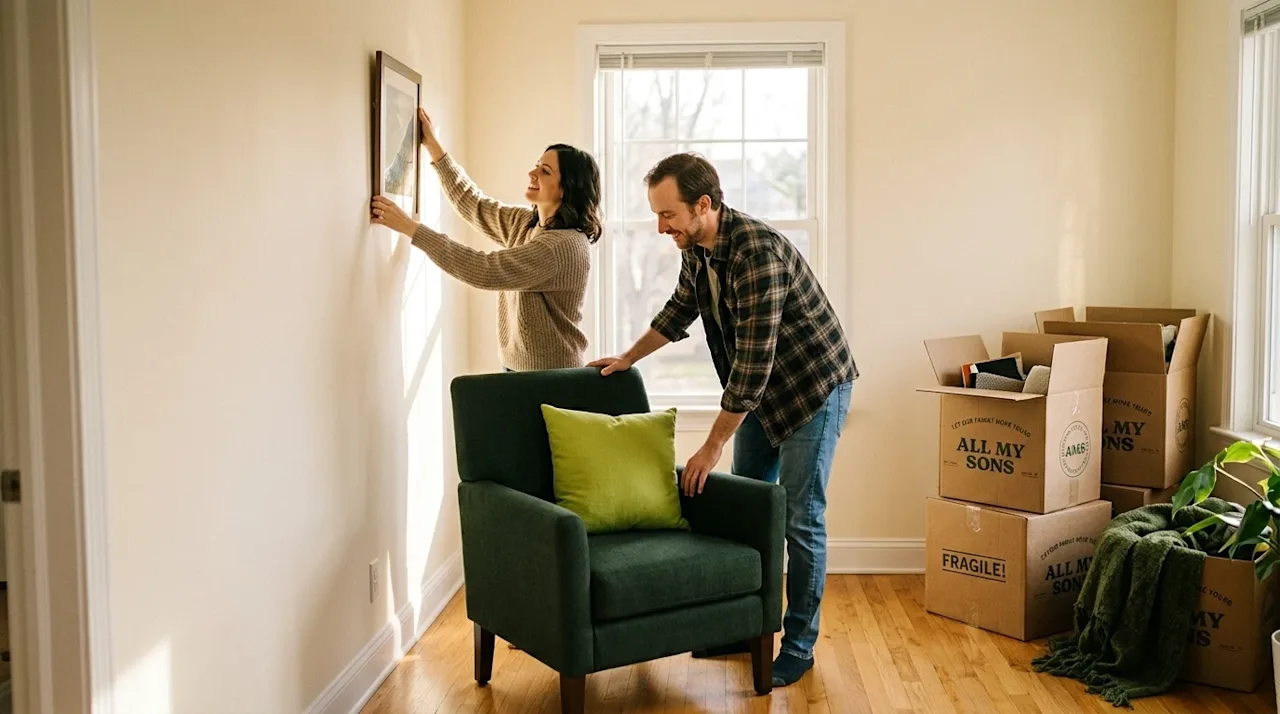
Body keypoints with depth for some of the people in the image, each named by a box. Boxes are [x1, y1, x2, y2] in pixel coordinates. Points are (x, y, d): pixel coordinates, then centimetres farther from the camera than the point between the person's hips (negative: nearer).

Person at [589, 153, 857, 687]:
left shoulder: (757, 253, -32)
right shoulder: (696, 249, -4)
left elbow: (753, 360, -31)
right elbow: (680, 310, 18)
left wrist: (712, 447, -25)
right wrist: (628, 359, 21)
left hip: (814, 387, -8)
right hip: (759, 391, 9)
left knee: (800, 519, -3)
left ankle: (799, 644, 11)